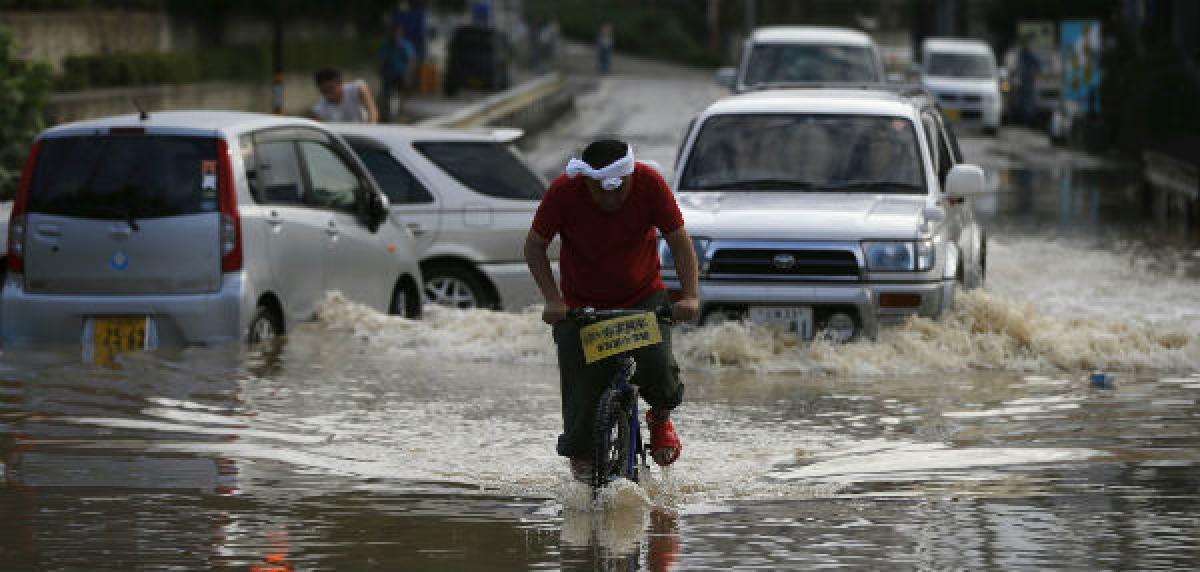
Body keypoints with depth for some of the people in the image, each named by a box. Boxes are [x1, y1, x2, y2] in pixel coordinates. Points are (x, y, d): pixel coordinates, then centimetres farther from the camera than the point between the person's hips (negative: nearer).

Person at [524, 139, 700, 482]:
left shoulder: (649, 183, -20)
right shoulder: (564, 191, -21)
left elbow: (679, 241, -12)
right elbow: (535, 247, -9)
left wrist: (690, 295, -25)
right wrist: (553, 300, -20)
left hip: (643, 296, 0)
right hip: (582, 305, 0)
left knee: (656, 364, -23)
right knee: (584, 388, -9)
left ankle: (661, 417, 11)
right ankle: (581, 458, 18)